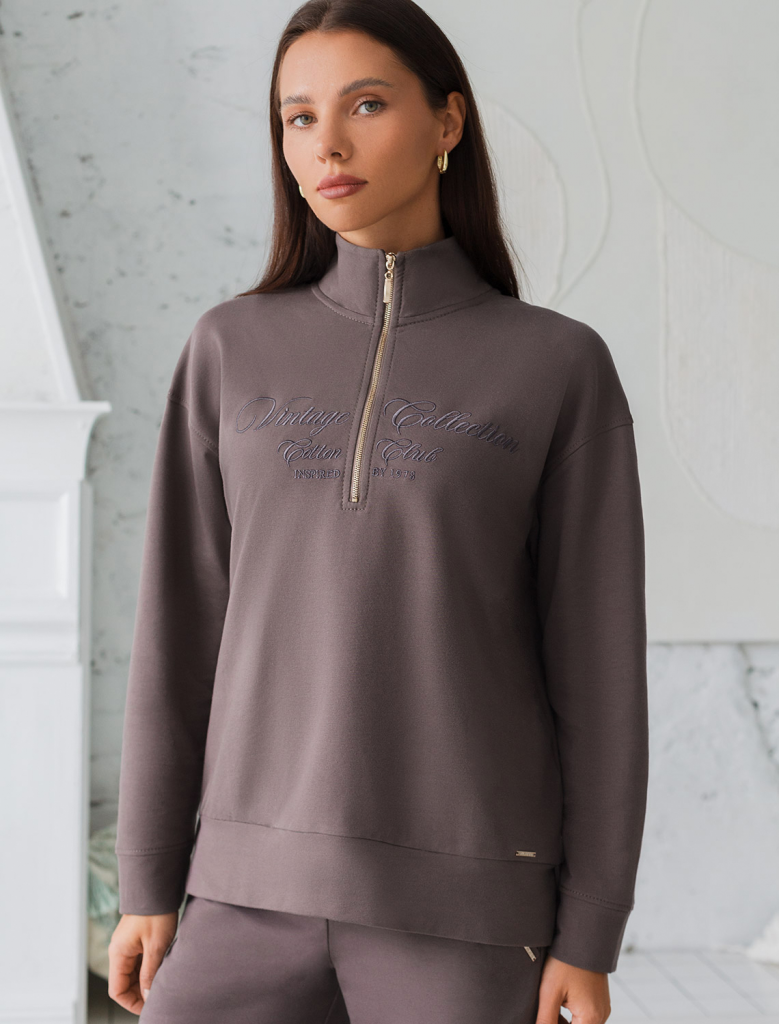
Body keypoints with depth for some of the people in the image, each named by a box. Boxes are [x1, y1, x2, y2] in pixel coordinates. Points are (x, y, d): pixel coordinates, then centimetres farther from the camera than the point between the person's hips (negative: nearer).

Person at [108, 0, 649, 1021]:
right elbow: (183, 631, 7)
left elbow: (598, 664, -2)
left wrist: (590, 937, -4)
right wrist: (148, 883, 5)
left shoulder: (562, 368, -1)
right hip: (262, 887, 3)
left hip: (462, 896, -2)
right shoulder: (233, 351, 6)